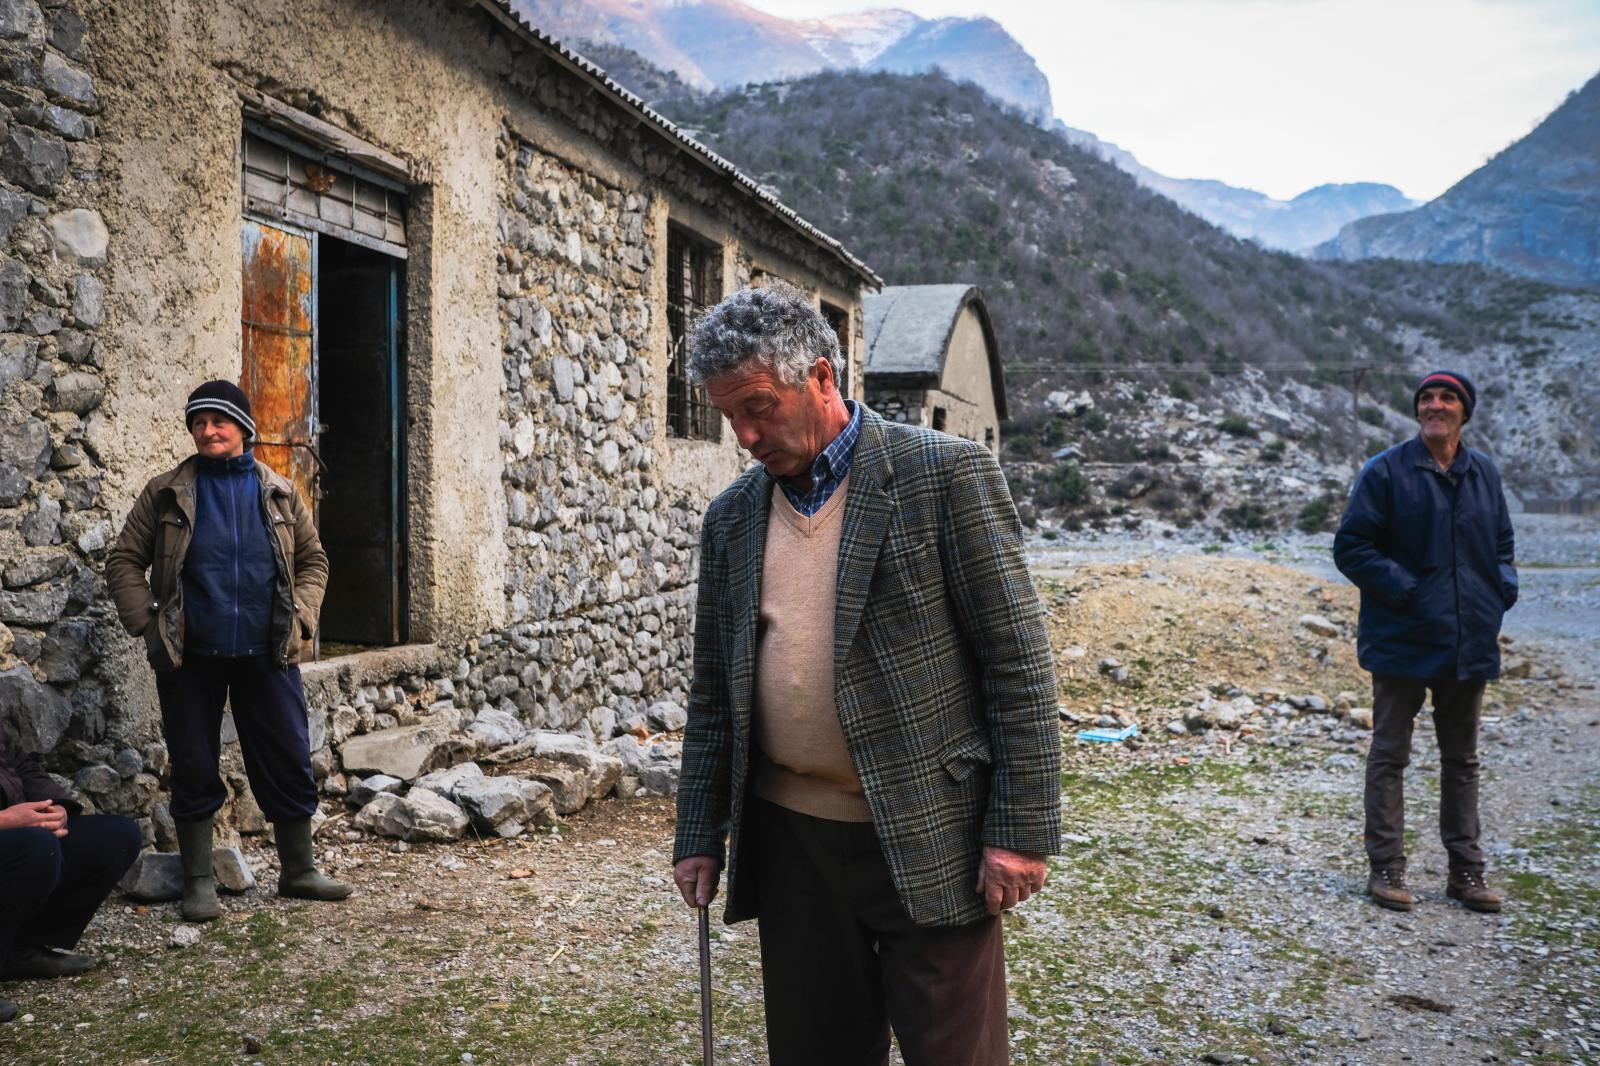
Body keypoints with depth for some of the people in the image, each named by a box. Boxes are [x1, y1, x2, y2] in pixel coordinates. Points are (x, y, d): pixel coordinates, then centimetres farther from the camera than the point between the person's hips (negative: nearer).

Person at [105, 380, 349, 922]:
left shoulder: (279, 493, 7)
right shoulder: (166, 493, 2)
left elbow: (312, 560, 12)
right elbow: (124, 561, 5)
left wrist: (301, 618, -1)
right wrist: (147, 622, -6)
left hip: (267, 654, 1)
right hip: (190, 657, -1)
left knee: (289, 762, 5)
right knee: (194, 770, 5)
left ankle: (298, 870, 19)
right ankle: (199, 881, 18)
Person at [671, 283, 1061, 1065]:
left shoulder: (945, 475, -7)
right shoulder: (730, 517, 9)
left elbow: (1019, 662, -8)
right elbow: (713, 692, 14)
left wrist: (1022, 829, -11)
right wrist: (700, 835, 10)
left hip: (928, 842, -4)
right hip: (790, 845, 5)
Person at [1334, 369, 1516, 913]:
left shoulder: (1484, 472, 8)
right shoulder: (1386, 471, -7)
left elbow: (1502, 543, 20)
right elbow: (1351, 546, -9)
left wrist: (1502, 588, 3)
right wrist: (1403, 589, -17)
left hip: (1470, 641, 5)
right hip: (1403, 641, -5)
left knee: (1462, 758, 14)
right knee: (1389, 756, 3)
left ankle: (1466, 870, 24)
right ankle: (1386, 869, 11)